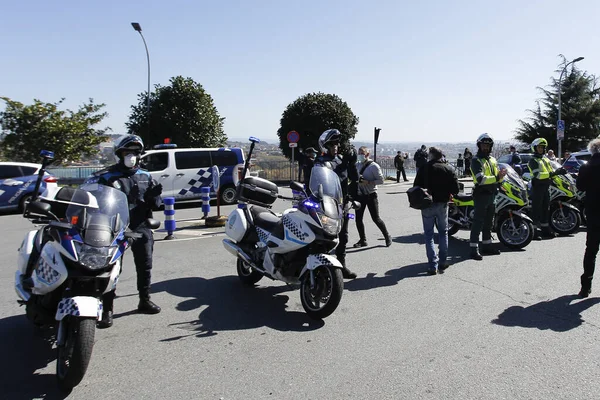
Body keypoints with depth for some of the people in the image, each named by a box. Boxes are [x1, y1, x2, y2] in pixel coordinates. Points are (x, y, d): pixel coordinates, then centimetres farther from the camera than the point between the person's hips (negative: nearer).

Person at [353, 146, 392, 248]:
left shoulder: (374, 166, -9)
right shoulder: (357, 165, 9)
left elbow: (381, 180, -10)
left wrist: (368, 182, -21)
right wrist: (357, 179, -2)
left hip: (371, 195, -6)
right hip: (360, 194, 6)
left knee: (376, 218, -2)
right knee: (358, 218, 4)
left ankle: (387, 237, 19)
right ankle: (363, 240, 18)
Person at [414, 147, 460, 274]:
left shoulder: (424, 168, -8)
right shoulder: (448, 169, 0)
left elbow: (416, 186, -9)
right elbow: (456, 189, -4)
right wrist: (447, 193, 15)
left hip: (428, 205, -2)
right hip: (443, 204, 3)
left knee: (429, 235, 3)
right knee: (443, 233, 18)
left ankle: (433, 266, -2)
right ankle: (443, 262, 19)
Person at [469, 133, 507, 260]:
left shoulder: (493, 160, 16)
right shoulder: (476, 160, -9)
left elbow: (497, 178, 13)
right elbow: (480, 179, -21)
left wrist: (501, 175, -9)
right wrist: (496, 178, -29)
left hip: (492, 194, 8)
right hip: (481, 194, -8)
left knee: (488, 222, 15)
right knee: (478, 222, -8)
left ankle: (486, 246, 26)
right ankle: (474, 249, -7)